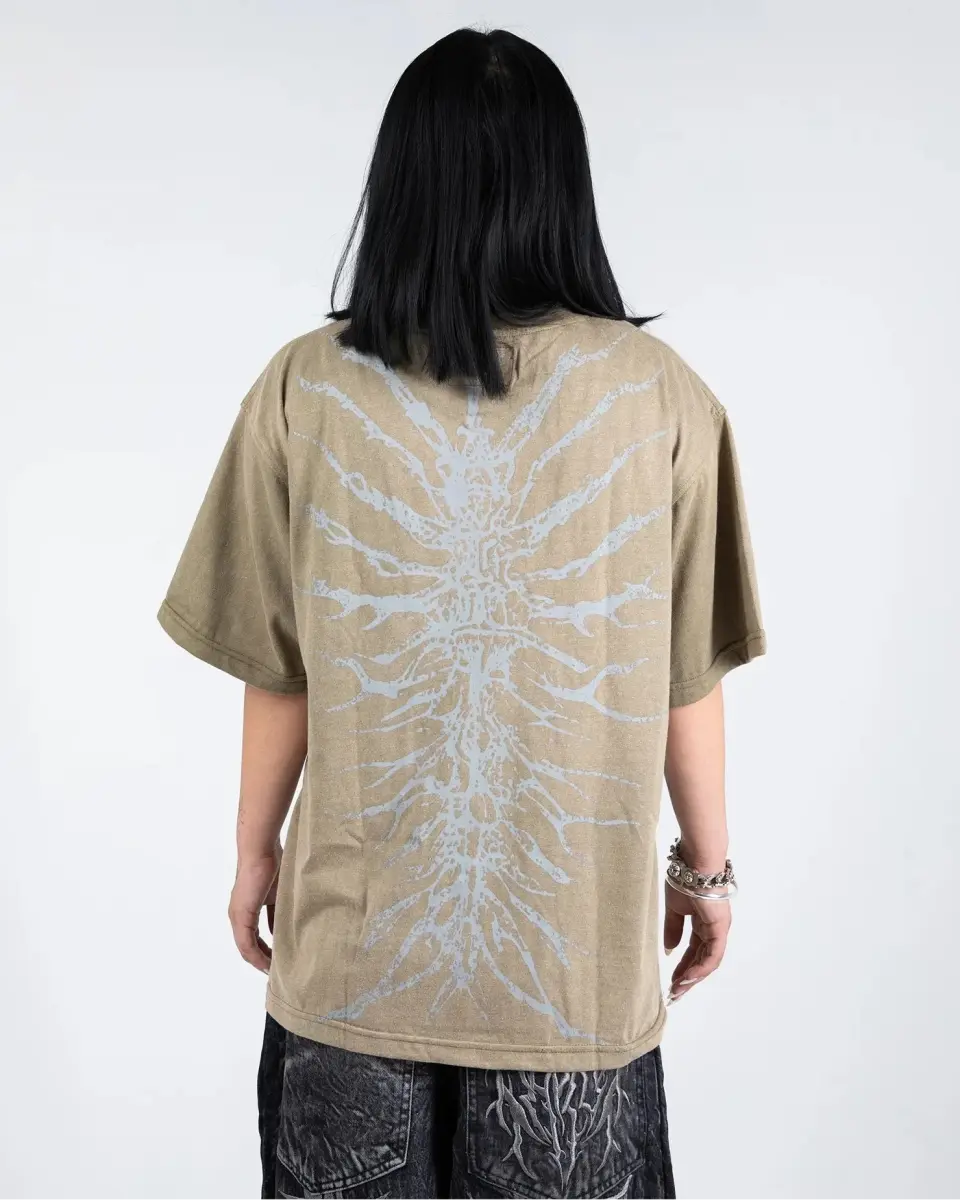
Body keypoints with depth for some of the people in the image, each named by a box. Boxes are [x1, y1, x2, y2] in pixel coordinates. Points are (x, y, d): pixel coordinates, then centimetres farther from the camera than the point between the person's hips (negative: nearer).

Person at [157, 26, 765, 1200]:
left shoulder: (308, 387, -11)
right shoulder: (661, 395, -11)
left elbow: (276, 673, -5)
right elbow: (688, 682, -6)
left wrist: (253, 851, 10)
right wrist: (708, 865, 9)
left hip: (357, 940, 1)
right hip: (576, 946, 0)